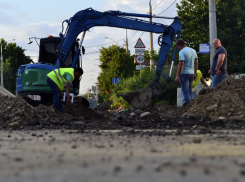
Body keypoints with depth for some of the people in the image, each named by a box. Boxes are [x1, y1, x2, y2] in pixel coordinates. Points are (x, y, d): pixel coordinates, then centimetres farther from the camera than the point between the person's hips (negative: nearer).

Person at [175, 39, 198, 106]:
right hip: (191, 73, 7)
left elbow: (181, 64, -20)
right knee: (189, 90, 15)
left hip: (184, 73, -7)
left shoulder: (182, 52, -14)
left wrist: (177, 76, -18)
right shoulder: (193, 51, 9)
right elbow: (196, 63, 13)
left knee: (185, 90, -5)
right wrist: (195, 73, 20)